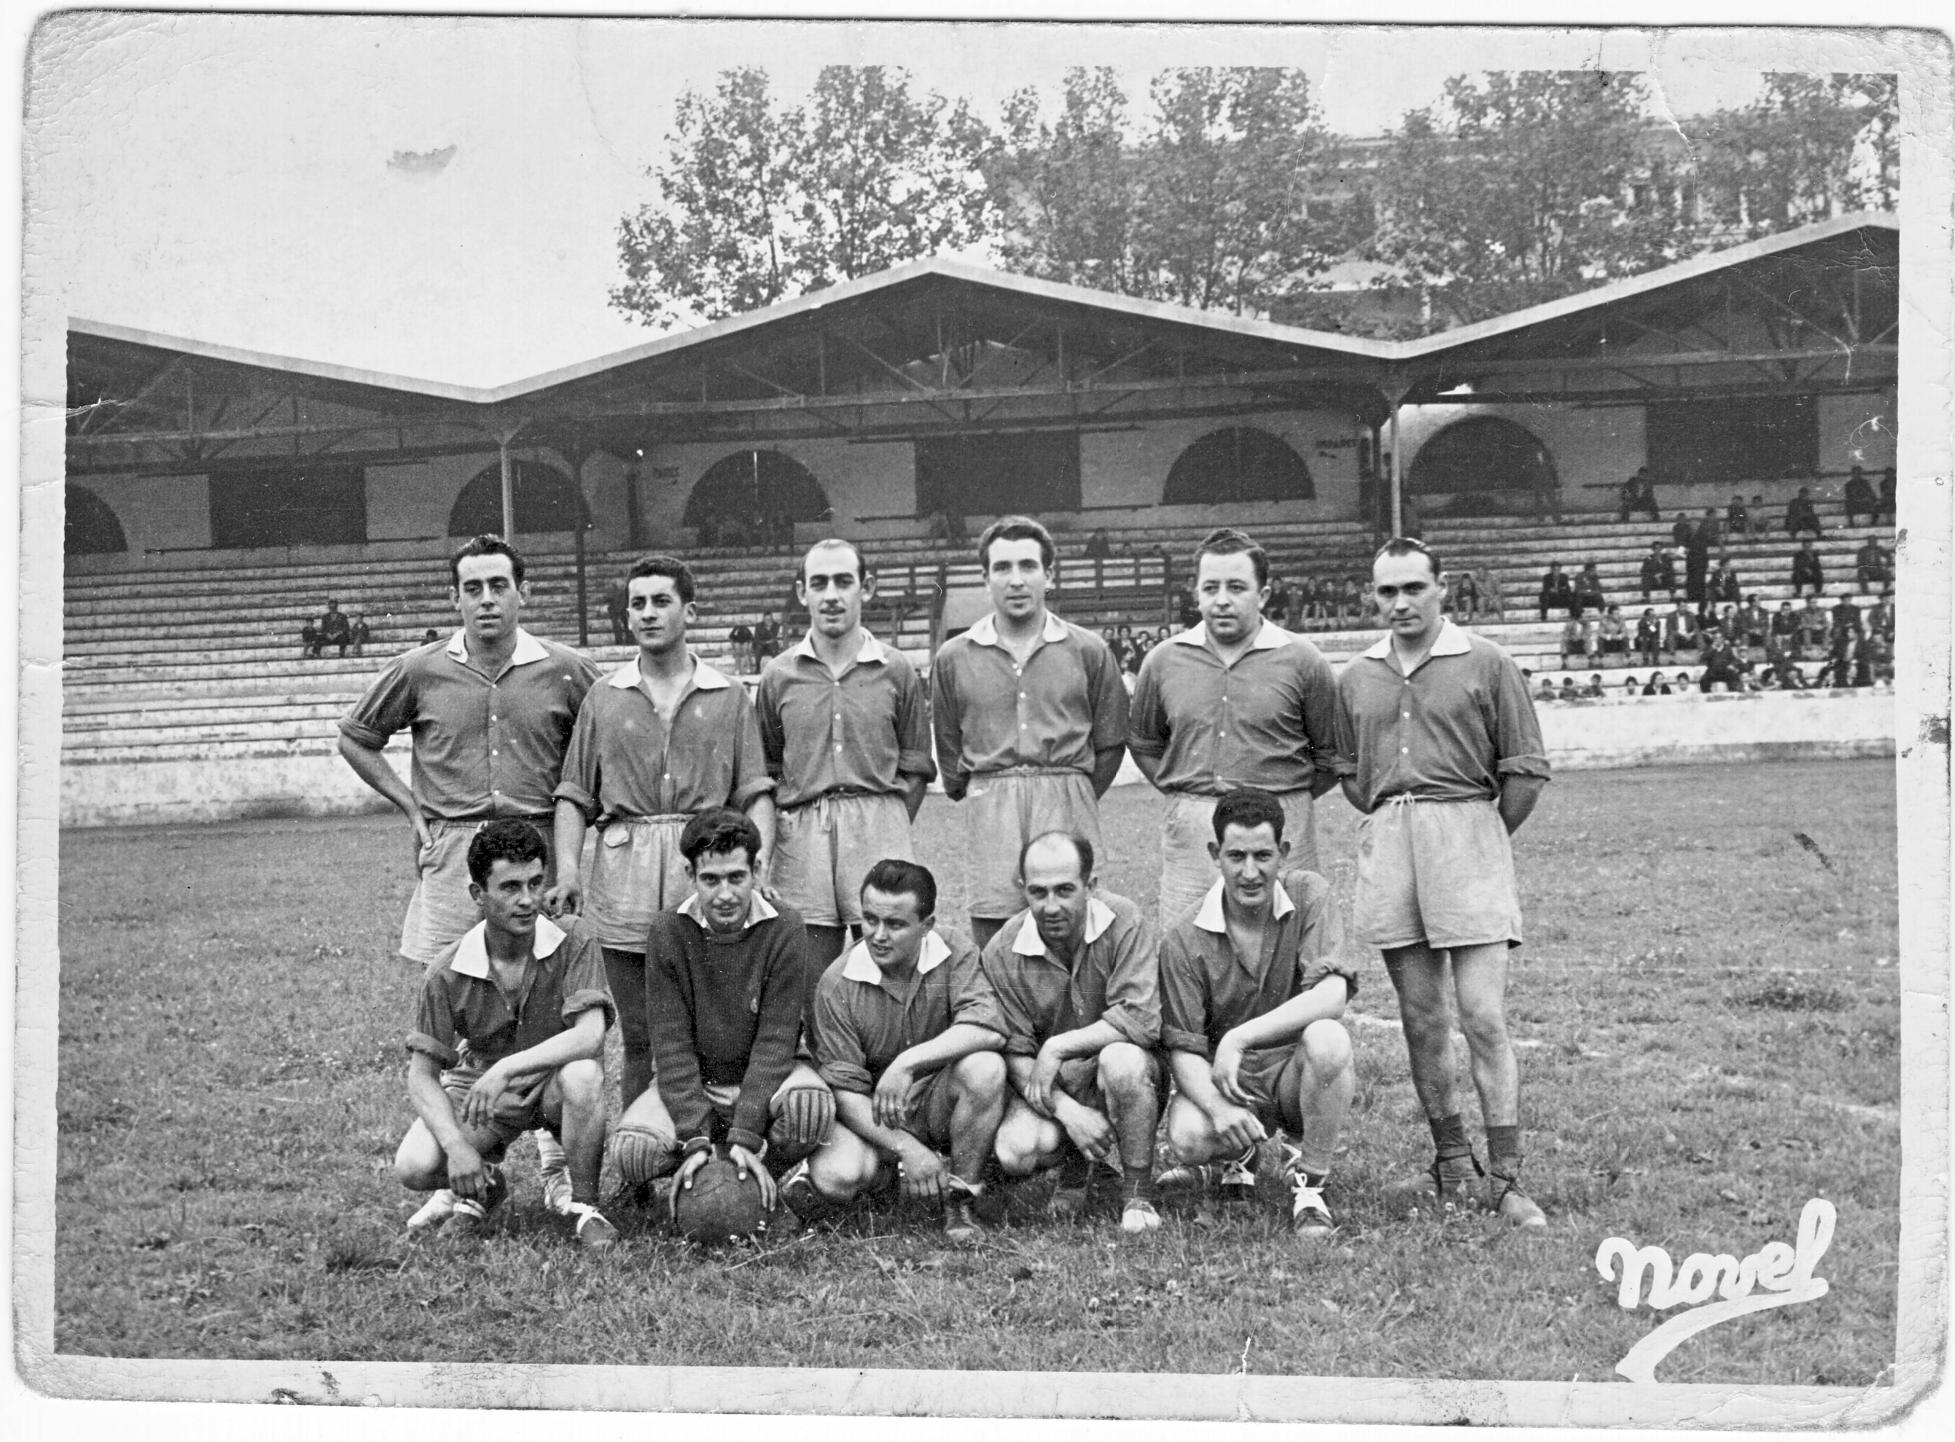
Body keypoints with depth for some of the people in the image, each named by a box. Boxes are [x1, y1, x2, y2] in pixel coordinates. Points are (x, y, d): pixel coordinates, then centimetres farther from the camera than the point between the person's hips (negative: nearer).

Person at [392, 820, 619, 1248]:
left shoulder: (572, 947, -18)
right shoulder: (448, 976, -15)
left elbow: (590, 1036, -31)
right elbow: (422, 1074, -10)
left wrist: (506, 1068, -39)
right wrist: (457, 1146, -25)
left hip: (552, 1083, -1)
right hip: (479, 1089, 1)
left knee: (583, 1074, -37)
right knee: (414, 1166, -25)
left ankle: (582, 1205, -15)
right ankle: (479, 1186, 13)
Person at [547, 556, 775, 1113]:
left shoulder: (729, 697, 10)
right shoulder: (603, 699, 13)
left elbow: (755, 792, 6)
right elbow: (575, 796, 12)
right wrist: (567, 868, -2)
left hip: (707, 880, -1)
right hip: (624, 888, 1)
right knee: (641, 1040, 3)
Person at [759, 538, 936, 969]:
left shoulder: (896, 671, 6)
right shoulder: (779, 676, 9)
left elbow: (916, 769, 9)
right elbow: (766, 770, 12)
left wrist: (889, 831, 1)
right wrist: (788, 831, 2)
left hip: (881, 828, -1)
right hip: (800, 837, 1)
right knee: (810, 991, 1)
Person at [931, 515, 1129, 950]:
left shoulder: (1088, 651, 6)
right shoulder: (954, 658, 8)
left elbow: (1110, 741, 12)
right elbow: (947, 747, 17)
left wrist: (1074, 798, 11)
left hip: (1068, 813, -1)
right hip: (988, 815, 1)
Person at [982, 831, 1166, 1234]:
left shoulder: (1123, 923, -16)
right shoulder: (1002, 952, -9)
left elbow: (1141, 1020, -24)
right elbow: (1015, 1053, -8)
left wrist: (1057, 1047, -22)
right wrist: (1067, 1111, -23)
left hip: (1126, 1079, -2)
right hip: (1049, 1086, 2)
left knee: (1122, 1057, -37)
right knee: (1015, 1152, -26)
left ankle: (1138, 1195, -17)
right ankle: (1075, 1166, 13)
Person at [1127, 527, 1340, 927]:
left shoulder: (1302, 661, 1)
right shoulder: (1163, 662, 8)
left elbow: (1331, 754, 8)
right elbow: (1143, 743, 21)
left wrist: (1285, 801, 4)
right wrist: (1186, 795, 11)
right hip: (1189, 833, 2)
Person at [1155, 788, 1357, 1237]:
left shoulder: (1309, 896, -9)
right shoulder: (1185, 940, -8)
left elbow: (1332, 995, -23)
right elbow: (1183, 1048, -9)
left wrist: (1239, 1038, -28)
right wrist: (1218, 1107, -30)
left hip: (1299, 1071, -1)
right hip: (1226, 1080, 1)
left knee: (1327, 1037, -35)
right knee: (1188, 1137, -31)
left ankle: (1309, 1183, -13)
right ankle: (1240, 1152, 11)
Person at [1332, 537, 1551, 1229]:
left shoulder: (1486, 665, -1)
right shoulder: (1356, 678, 12)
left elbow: (1526, 771, 0)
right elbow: (1348, 773, 22)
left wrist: (1483, 839, 2)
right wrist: (1391, 824, 11)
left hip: (1467, 833, -4)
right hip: (1386, 845, 5)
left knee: (1483, 1017, -9)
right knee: (1420, 1018, 8)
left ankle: (1505, 1177, -8)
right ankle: (1451, 1160, 19)